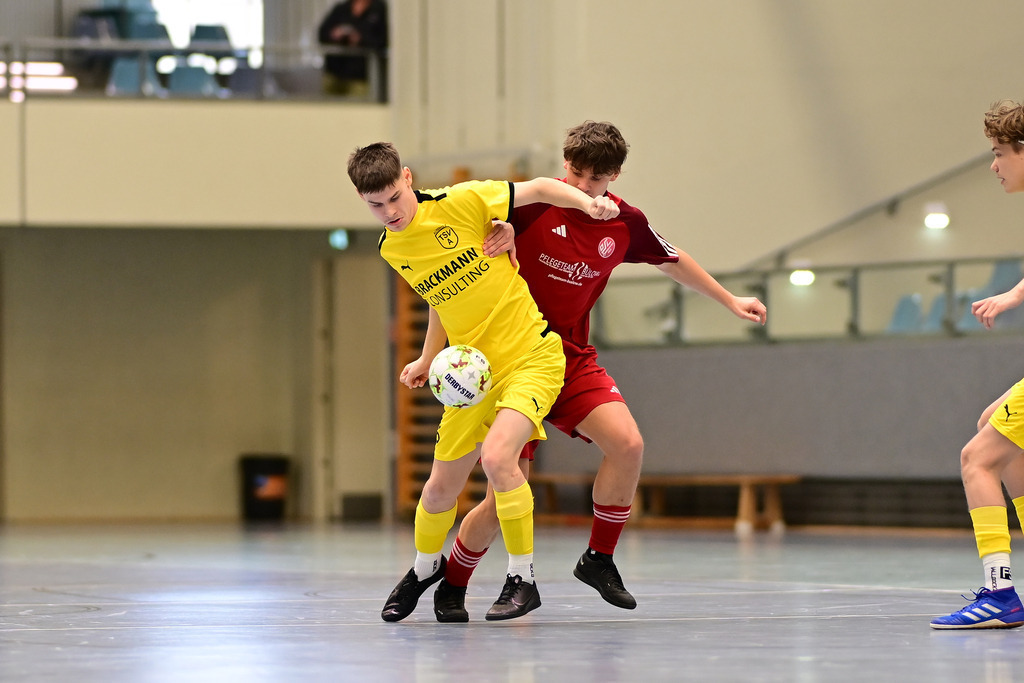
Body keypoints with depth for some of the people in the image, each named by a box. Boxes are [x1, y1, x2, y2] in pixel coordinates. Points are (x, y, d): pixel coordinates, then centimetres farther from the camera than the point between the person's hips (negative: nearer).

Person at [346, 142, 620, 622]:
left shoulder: (462, 203, -15)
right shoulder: (391, 250, 3)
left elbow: (538, 189, -8)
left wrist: (587, 202, -23)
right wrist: (429, 358, 17)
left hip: (532, 356, -6)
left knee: (496, 457, -28)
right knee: (440, 488, 9)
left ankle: (523, 580, -12)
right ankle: (425, 567, 42)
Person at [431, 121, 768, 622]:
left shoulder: (625, 223, 1)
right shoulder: (531, 205, -14)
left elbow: (672, 261, 20)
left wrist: (729, 301, 23)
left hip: (572, 358, 4)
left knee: (627, 444, -21)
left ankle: (599, 559, 0)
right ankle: (451, 587, 16)